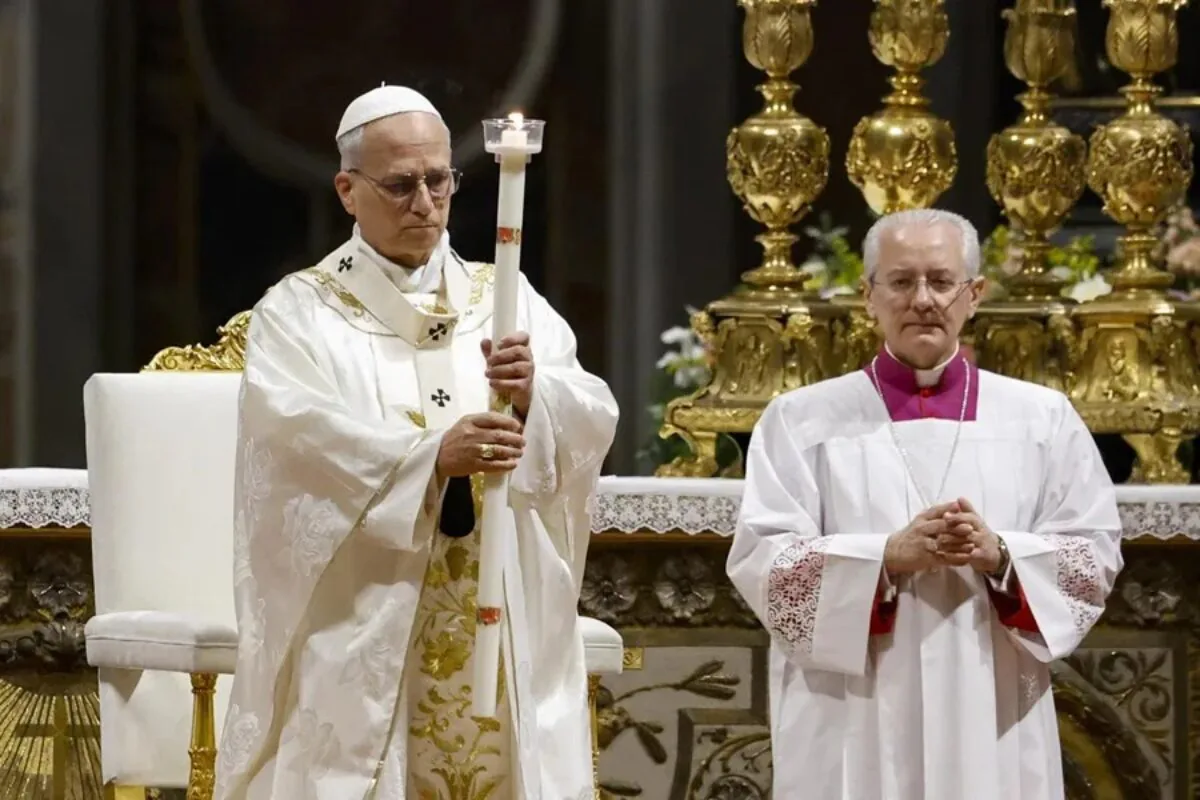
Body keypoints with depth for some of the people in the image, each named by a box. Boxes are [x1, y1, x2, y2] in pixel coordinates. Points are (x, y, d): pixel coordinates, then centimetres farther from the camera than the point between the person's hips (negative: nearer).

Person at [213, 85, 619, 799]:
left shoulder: (507, 300, 12)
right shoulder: (300, 311, 3)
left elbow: (592, 425, -2)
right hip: (361, 639, -3)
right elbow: (305, 440, -15)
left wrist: (536, 393, -23)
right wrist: (432, 455, -29)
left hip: (502, 633, 3)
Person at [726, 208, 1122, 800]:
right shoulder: (802, 420, 5)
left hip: (993, 730, 1)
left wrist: (999, 555, -14)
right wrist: (890, 555, -17)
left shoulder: (1041, 419, 10)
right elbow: (760, 561, -4)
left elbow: (1095, 557, 4)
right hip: (853, 736, -1)